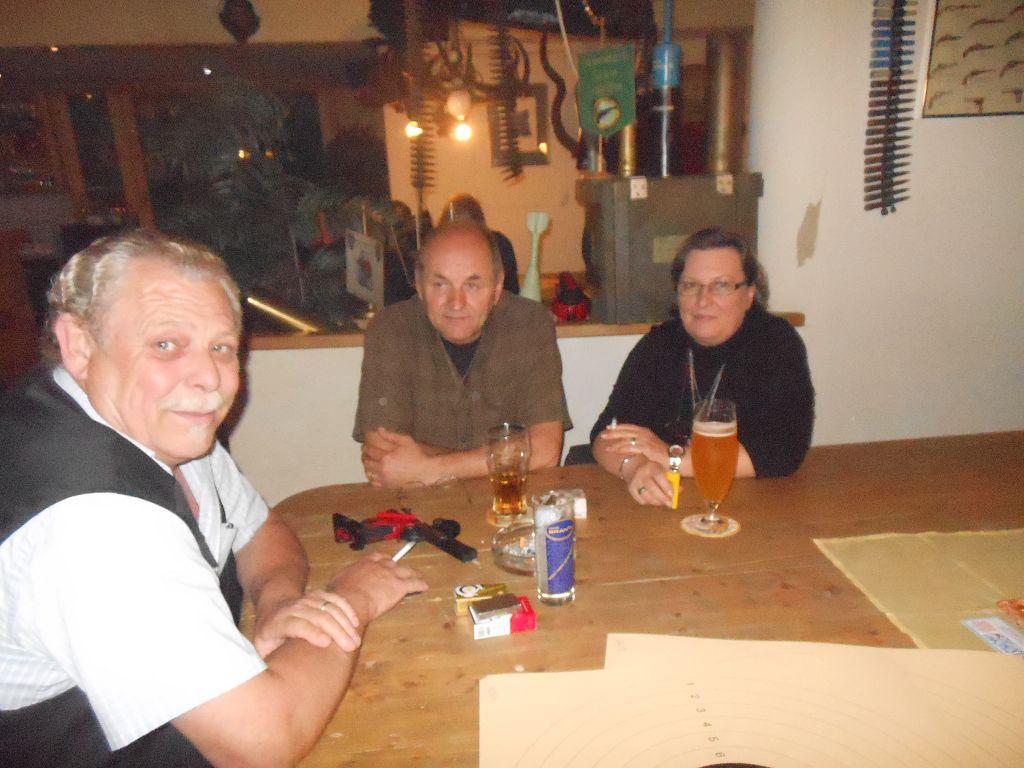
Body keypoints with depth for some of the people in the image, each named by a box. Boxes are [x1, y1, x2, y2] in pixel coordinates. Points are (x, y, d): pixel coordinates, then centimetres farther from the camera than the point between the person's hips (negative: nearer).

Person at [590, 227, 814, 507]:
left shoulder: (777, 344, -5)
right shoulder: (659, 344, 2)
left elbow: (785, 450, -16)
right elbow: (607, 433, -5)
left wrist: (672, 458, -19)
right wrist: (633, 466, -28)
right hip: (658, 504, 3)